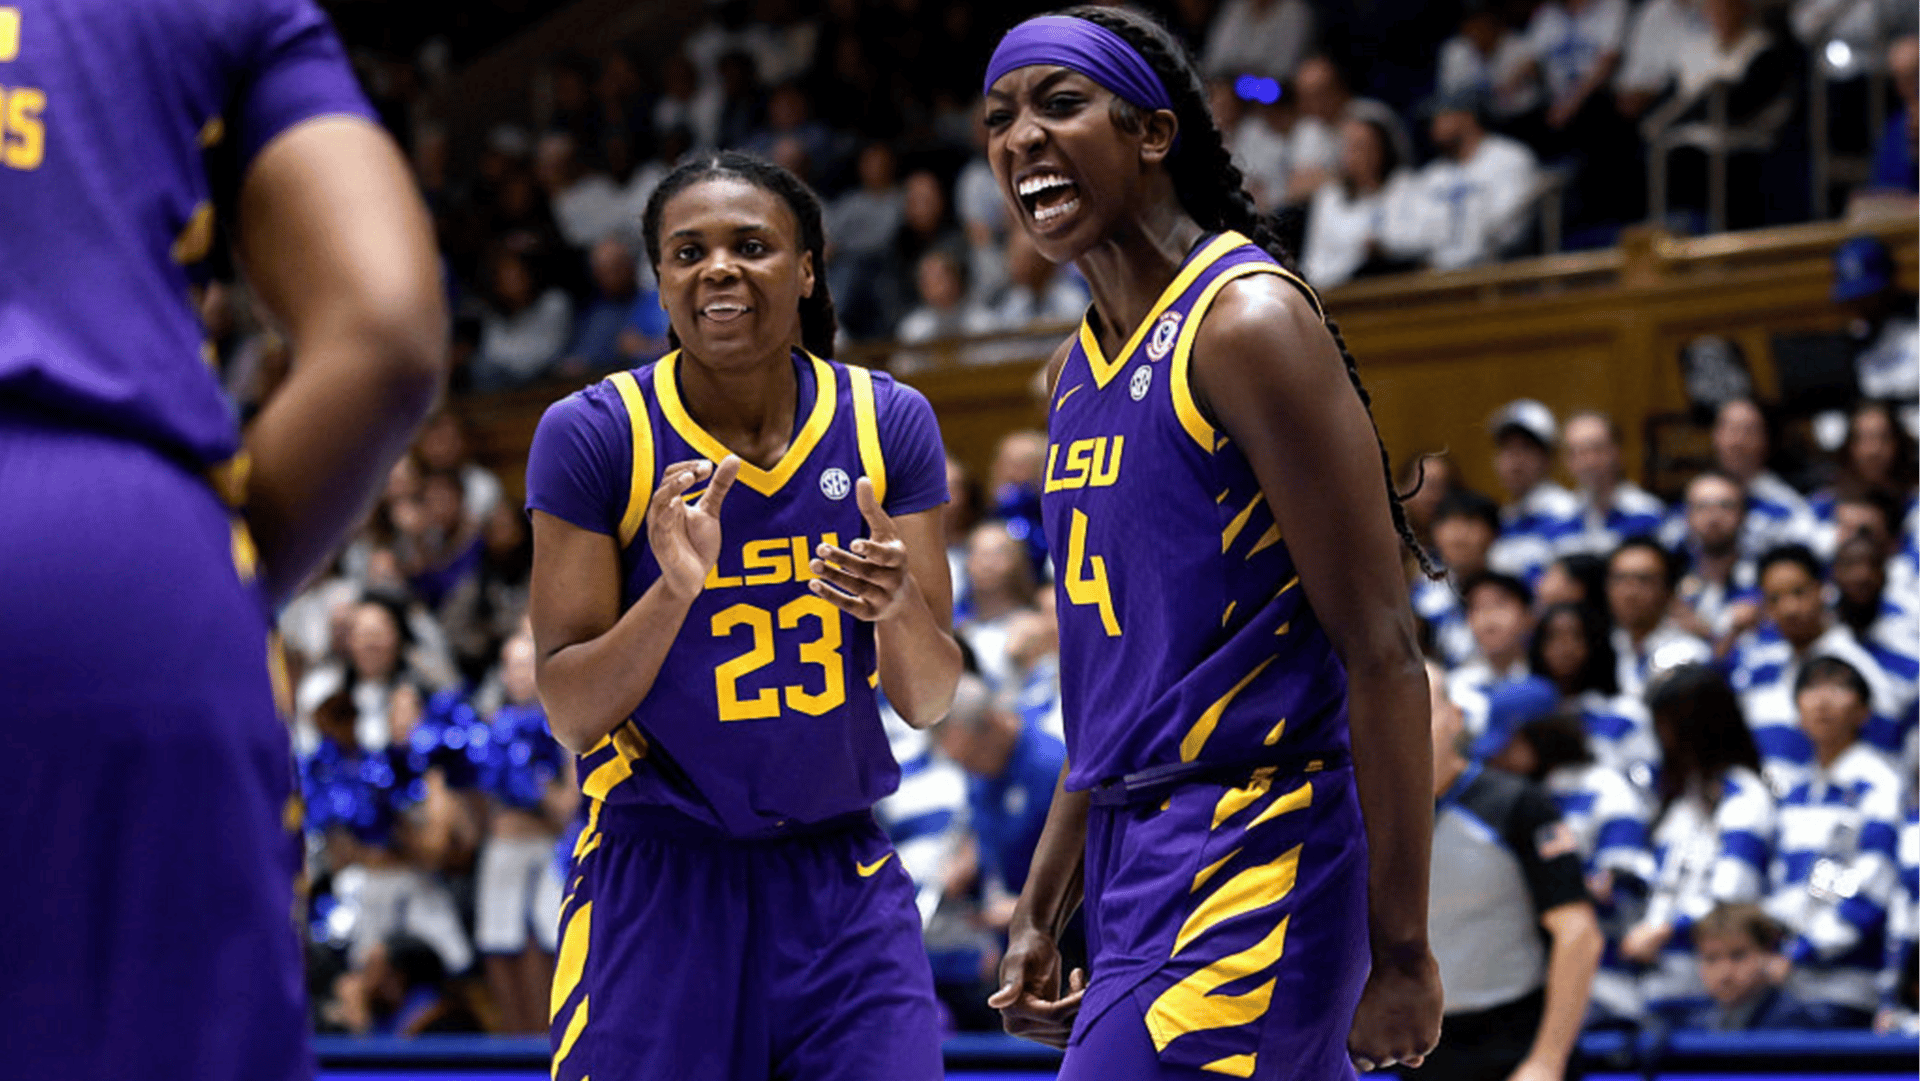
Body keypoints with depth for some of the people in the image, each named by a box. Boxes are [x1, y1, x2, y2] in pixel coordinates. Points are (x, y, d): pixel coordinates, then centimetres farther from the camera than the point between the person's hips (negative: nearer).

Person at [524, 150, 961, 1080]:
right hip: (656, 879, -2)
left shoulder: (887, 424, -1)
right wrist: (674, 591, -25)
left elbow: (928, 702, 0)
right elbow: (571, 715, -9)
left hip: (840, 880, 2)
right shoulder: (592, 436, -9)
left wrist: (898, 608, -21)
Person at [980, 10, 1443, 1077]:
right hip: (1136, 859, 9)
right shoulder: (1076, 370, 15)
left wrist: (1401, 950, -18)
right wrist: (1041, 915, 21)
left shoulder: (1246, 322, -12)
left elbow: (1382, 655, -16)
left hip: (1249, 863, -9)